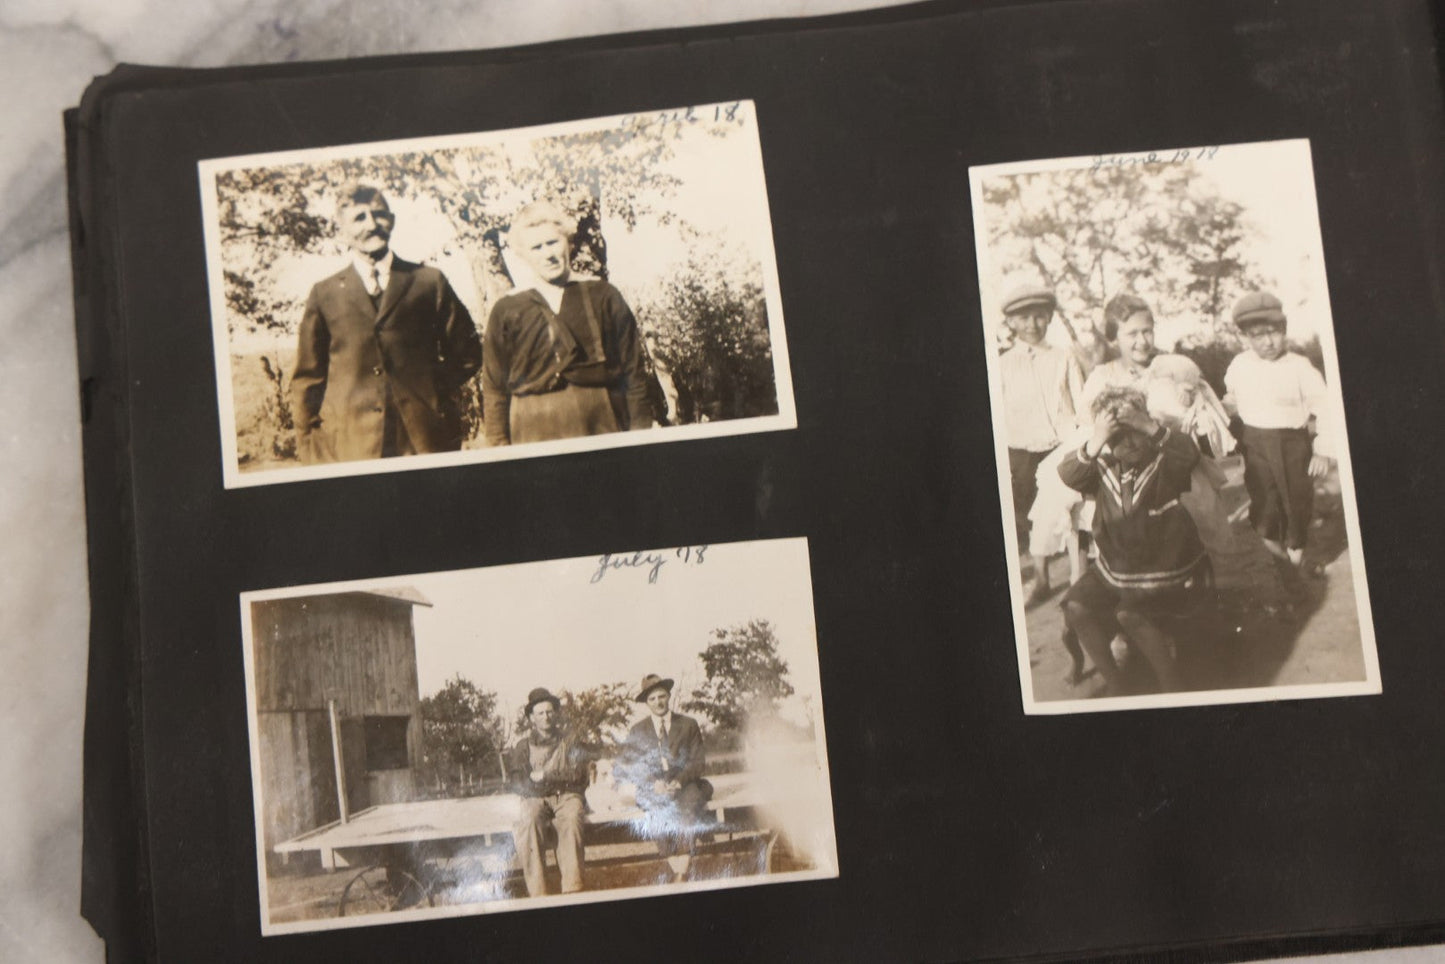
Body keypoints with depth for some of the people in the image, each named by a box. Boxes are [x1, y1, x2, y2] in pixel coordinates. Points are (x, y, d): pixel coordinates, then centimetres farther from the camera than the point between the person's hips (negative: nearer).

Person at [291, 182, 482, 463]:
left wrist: (436, 392, 4)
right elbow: (308, 379, 11)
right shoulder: (324, 294, 10)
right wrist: (310, 451, 6)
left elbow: (466, 353, 16)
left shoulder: (430, 281, 10)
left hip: (426, 440, 0)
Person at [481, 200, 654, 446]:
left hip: (604, 426, 0)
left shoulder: (603, 297, 8)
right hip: (535, 436, 0)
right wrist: (500, 446, 4)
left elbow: (634, 370, 9)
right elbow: (494, 388, 10)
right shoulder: (507, 311, 7)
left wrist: (641, 439, 5)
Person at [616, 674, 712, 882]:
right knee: (659, 807, -35)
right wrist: (653, 784, -14)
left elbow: (698, 761, 4)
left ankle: (682, 875, -36)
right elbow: (628, 767, 4)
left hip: (685, 784, 0)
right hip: (653, 788, 0)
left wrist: (680, 780, -16)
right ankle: (678, 870, -32)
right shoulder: (637, 730, 12)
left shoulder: (689, 725, 11)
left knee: (690, 800, -35)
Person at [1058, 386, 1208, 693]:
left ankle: (1170, 684, -8)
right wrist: (1095, 443, -37)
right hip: (1114, 569, 5)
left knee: (1130, 614, -28)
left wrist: (1151, 427, -42)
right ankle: (1114, 685, 3)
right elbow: (1068, 476, -20)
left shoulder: (1164, 463, -8)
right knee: (1075, 608, -14)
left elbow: (1190, 454, -31)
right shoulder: (1103, 466, 0)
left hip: (1163, 571, -5)